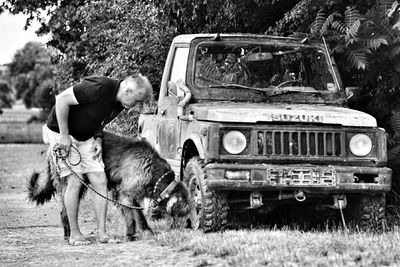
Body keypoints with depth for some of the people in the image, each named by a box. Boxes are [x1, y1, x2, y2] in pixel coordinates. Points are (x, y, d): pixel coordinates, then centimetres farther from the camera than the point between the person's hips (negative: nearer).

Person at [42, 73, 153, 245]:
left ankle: (102, 232, 3)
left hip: (85, 137, 8)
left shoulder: (120, 103, -3)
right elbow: (62, 99, -28)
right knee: (75, 182, -11)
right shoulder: (100, 87, -30)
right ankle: (74, 234, 1)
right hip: (61, 133, -8)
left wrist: (98, 139, -3)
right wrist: (64, 135, -24)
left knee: (100, 181, -1)